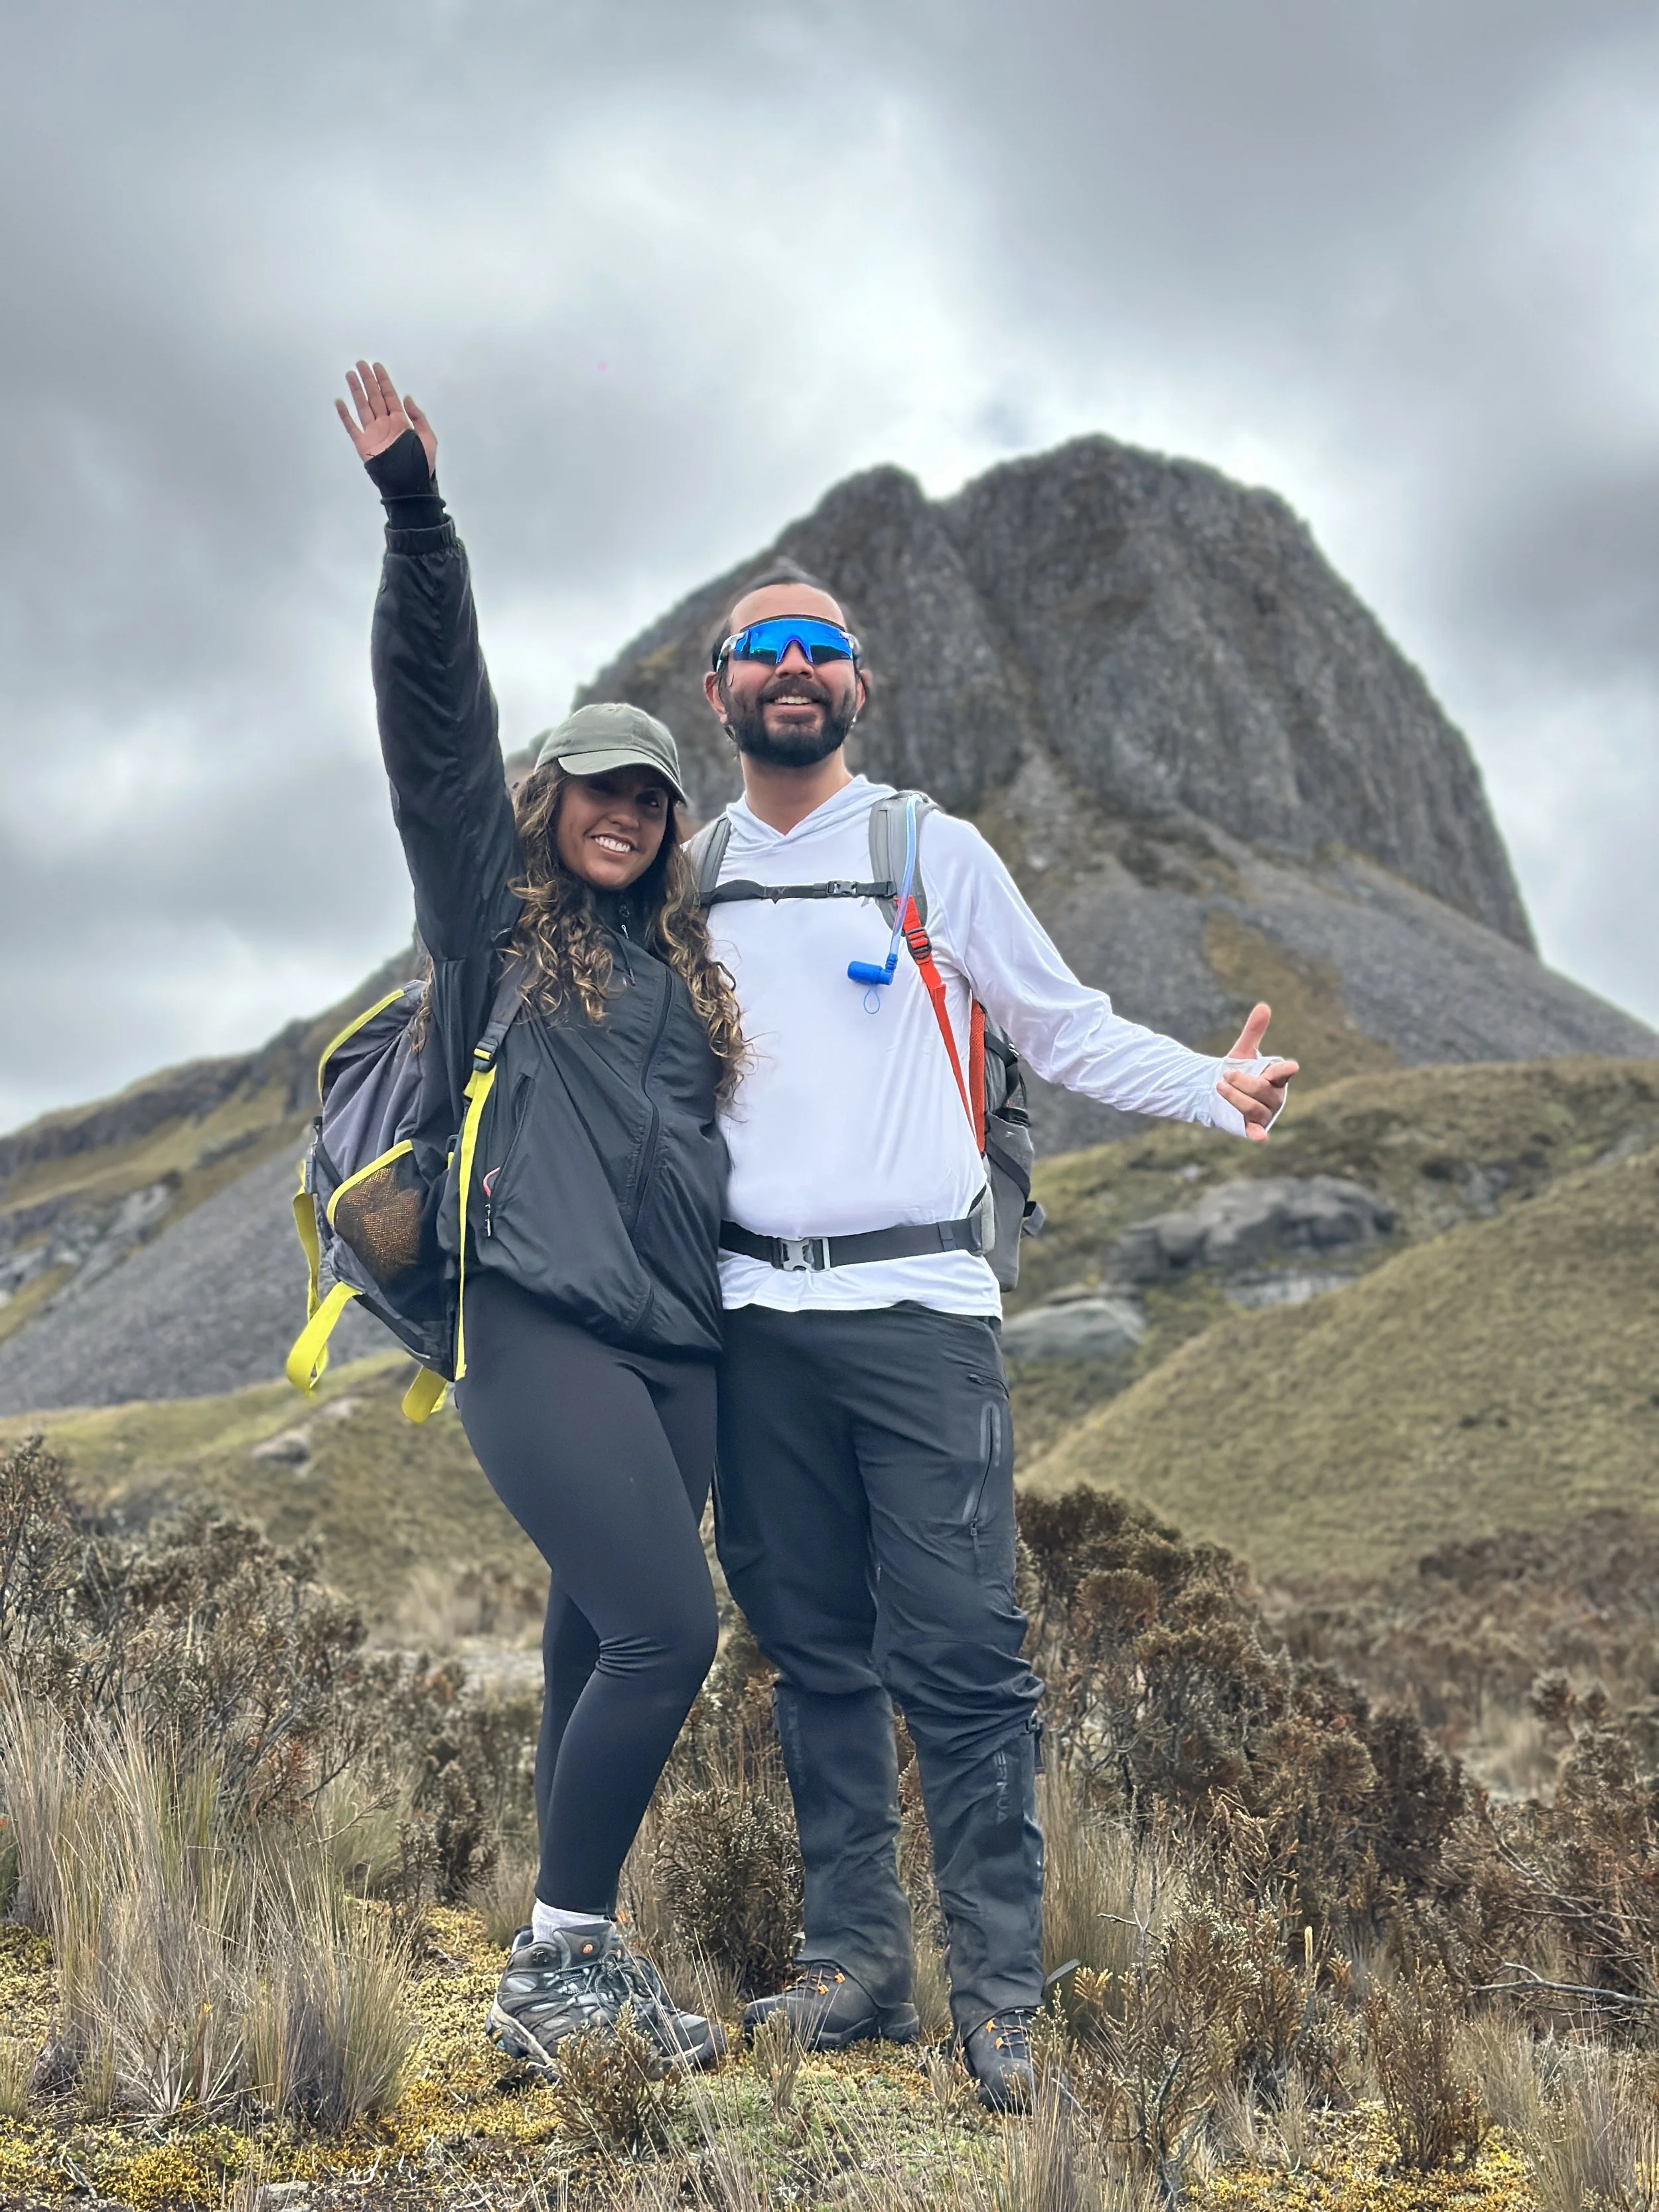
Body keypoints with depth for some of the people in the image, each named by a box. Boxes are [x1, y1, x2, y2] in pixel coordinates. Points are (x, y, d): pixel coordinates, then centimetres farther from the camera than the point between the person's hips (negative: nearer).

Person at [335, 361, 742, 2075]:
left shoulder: (683, 962, 21)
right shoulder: (492, 911, 5)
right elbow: (433, 714, -4)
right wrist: (413, 514, -11)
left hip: (675, 1345, 6)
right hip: (540, 1328, -6)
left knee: (600, 1645, 9)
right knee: (667, 1631, -14)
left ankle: (577, 1956, 19)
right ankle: (554, 1960, 0)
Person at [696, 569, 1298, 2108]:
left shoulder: (934, 852, 7)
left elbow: (1065, 1029, 7)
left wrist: (1212, 1088, -8)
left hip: (916, 1304, -3)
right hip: (753, 1317, 3)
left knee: (958, 1655, -6)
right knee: (814, 1651, 9)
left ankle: (999, 1993, 4)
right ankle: (854, 1959, 19)